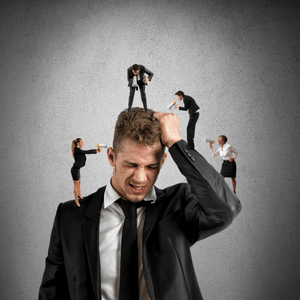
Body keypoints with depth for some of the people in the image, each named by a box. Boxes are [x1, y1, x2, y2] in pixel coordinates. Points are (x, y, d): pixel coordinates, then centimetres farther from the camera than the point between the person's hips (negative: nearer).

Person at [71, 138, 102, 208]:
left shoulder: (78, 150, 10)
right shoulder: (76, 149, -17)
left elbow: (87, 151, 8)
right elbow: (85, 152, -26)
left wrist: (97, 150, -4)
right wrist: (96, 151, -23)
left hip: (77, 169, 9)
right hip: (75, 169, -9)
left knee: (78, 183, 27)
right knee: (76, 185, -2)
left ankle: (79, 195, 48)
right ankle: (76, 202, 7)